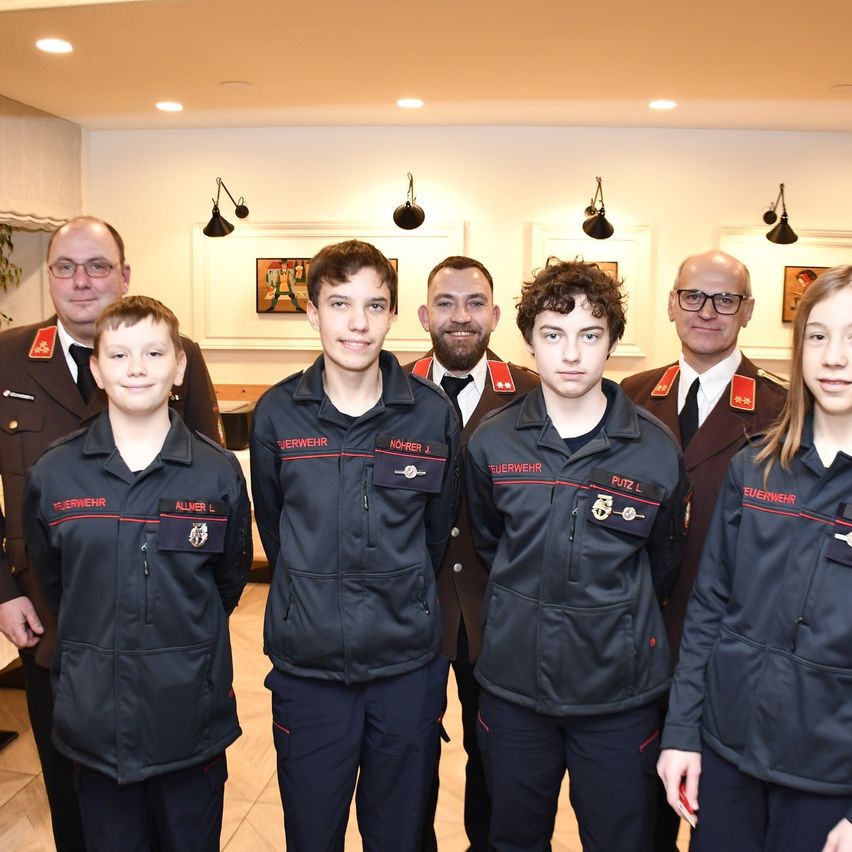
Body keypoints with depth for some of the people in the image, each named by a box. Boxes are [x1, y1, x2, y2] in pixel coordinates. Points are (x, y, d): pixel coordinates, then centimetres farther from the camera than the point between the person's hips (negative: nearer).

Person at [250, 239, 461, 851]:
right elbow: (272, 527, 8)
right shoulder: (277, 413, -5)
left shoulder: (433, 413, -6)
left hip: (408, 667, 0)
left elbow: (437, 530, 6)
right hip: (307, 664, 0)